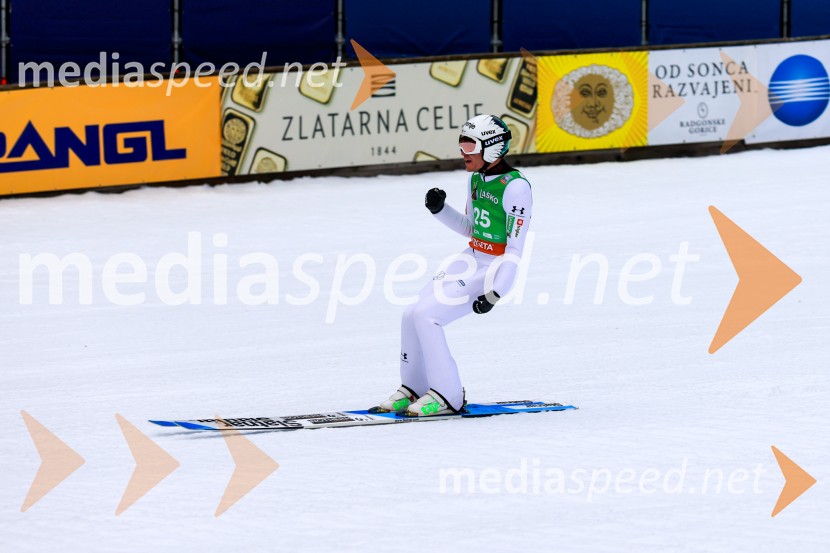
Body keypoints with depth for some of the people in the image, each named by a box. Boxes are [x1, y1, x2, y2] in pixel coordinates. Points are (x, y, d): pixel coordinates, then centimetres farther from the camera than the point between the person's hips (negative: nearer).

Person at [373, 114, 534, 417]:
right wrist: (439, 209, 3)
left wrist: (494, 292, -24)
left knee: (427, 316, -19)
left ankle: (447, 396, -9)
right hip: (471, 260, 8)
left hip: (494, 269, -8)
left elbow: (515, 249, -19)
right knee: (412, 314, -2)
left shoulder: (515, 187, -18)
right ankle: (414, 389, 15)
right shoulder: (477, 178, 8)